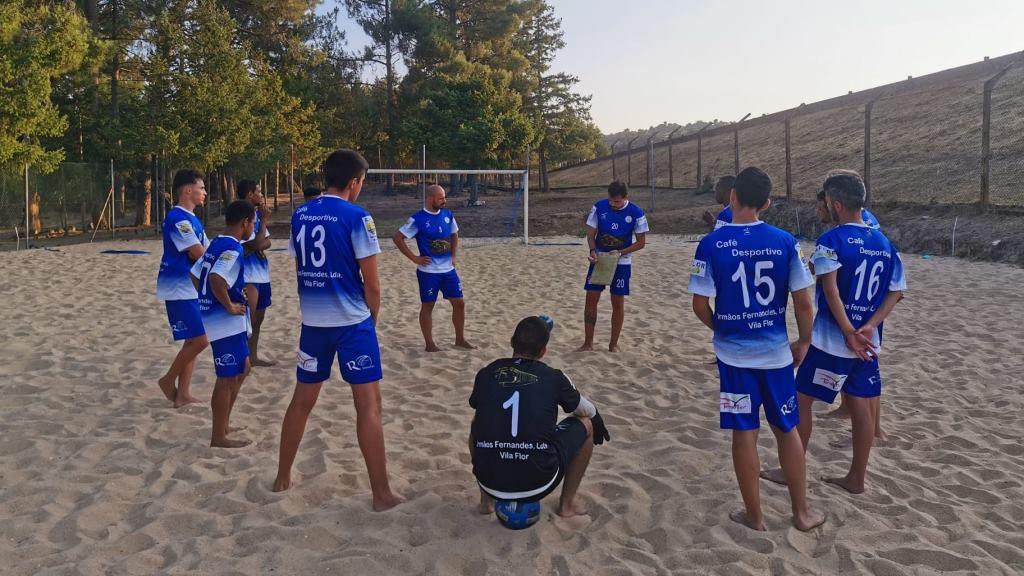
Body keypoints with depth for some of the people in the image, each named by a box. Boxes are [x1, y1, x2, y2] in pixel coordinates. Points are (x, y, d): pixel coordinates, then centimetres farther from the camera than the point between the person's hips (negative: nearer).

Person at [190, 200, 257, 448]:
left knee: (243, 368, 20)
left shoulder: (216, 245, 12)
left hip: (212, 316, 10)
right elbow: (216, 278, -33)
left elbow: (195, 275, 19)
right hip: (227, 322, -10)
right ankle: (219, 437, 8)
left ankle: (223, 425, 28)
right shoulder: (233, 249, -18)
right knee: (227, 378, -1)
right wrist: (230, 306, -22)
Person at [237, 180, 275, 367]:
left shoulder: (256, 214, 12)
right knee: (248, 320, -7)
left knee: (258, 318, 16)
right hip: (248, 276, -9)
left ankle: (254, 357, 27)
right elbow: (256, 244, -20)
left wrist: (257, 247, -11)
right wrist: (264, 220, -11)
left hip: (262, 274, 9)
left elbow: (266, 242, 11)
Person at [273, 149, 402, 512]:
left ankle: (283, 478, 30)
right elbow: (371, 282, -10)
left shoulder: (300, 215, 7)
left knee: (302, 400, 18)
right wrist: (373, 317, 6)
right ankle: (381, 493, 4)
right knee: (368, 404, 0)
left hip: (312, 320, 6)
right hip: (352, 321, -6)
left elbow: (300, 270, 14)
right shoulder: (357, 217, -11)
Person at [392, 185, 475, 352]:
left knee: (459, 302, 8)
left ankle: (460, 339, 22)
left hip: (448, 269, 6)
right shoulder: (418, 219, -13)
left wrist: (453, 255, 8)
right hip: (428, 272, -6)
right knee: (427, 307, 4)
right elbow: (397, 237, -11)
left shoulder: (448, 215, 4)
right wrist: (414, 258, -12)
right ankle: (430, 344, 15)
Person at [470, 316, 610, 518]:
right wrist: (598, 422, 46)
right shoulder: (554, 378, 2)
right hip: (538, 483, -2)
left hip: (490, 482, 3)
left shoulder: (485, 375, 7)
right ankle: (568, 502, 26)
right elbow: (588, 411, 22)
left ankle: (486, 499, 28)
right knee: (585, 424, 19)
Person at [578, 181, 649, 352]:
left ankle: (614, 344, 18)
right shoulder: (599, 206, -7)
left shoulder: (636, 213, -11)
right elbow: (591, 233, 0)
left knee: (618, 303, 4)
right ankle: (588, 343, 11)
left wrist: (620, 252, -17)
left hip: (621, 263, -1)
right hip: (598, 259, 2)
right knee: (591, 300, 0)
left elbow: (641, 242, -5)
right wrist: (593, 251, -19)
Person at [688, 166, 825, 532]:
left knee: (744, 433, 8)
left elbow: (700, 305, -9)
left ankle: (754, 515, 20)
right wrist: (804, 342, 12)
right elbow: (803, 301, -4)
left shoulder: (712, 244, -10)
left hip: (734, 352, -2)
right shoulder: (784, 242, -5)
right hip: (776, 351, 2)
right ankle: (802, 512, 27)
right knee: (787, 430, 16)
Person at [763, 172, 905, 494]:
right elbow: (897, 291, 4)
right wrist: (868, 327, -6)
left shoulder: (832, 240, -14)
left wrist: (849, 334, -22)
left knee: (802, 401, 7)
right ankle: (856, 477, 23)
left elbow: (831, 290, -25)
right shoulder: (884, 243, 7)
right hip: (867, 343, 7)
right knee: (862, 407, 13)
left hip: (831, 341, -6)